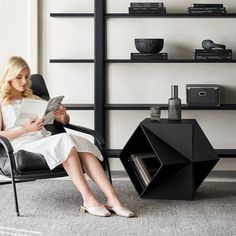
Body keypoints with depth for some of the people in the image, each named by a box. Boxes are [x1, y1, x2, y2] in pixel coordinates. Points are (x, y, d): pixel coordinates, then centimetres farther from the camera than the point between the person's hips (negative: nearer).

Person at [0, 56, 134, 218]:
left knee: (82, 144, -27)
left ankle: (112, 199, -40)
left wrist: (64, 115, 2)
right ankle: (88, 200, -39)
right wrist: (25, 129, -18)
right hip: (23, 145, -5)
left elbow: (65, 121, 28)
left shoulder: (34, 99, 28)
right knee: (65, 141, -34)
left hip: (45, 140, 5)